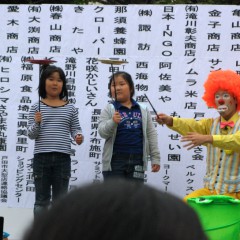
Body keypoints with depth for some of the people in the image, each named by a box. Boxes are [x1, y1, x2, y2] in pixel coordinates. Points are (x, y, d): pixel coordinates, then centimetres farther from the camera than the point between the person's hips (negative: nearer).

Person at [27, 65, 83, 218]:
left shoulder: (70, 108, 7)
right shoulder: (37, 108, 2)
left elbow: (76, 129, 8)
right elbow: (31, 135, 1)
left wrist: (79, 136, -13)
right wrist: (36, 123, -18)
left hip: (63, 158, 1)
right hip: (41, 157, -1)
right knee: (42, 200, 6)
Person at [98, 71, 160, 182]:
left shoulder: (143, 110, 9)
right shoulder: (109, 110, 1)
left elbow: (151, 134, 11)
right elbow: (102, 132, -10)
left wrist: (155, 158, 8)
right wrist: (113, 122, -30)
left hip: (137, 161, 3)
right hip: (115, 161, -3)